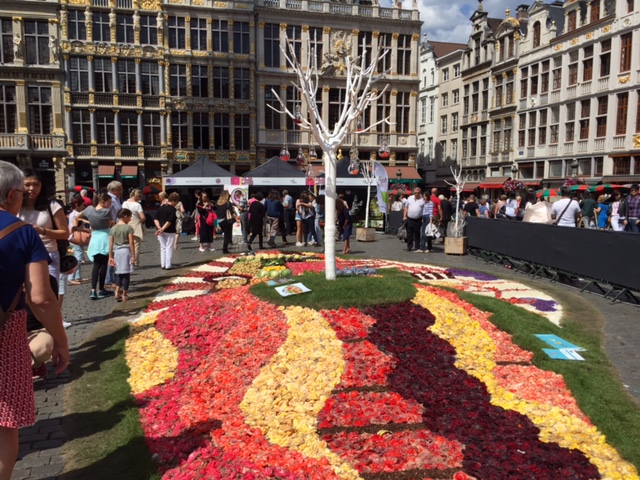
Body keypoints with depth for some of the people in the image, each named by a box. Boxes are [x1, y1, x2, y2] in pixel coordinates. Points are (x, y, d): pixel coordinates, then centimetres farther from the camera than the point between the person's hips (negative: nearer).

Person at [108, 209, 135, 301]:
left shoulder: (113, 228, 5)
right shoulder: (128, 227, -8)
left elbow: (111, 244, 5)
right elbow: (131, 243, -11)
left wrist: (110, 257, 9)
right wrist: (133, 255, -5)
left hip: (116, 252, 4)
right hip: (126, 251, -4)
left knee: (119, 273, 16)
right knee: (126, 273, 4)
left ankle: (117, 292, 3)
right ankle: (124, 295, 8)